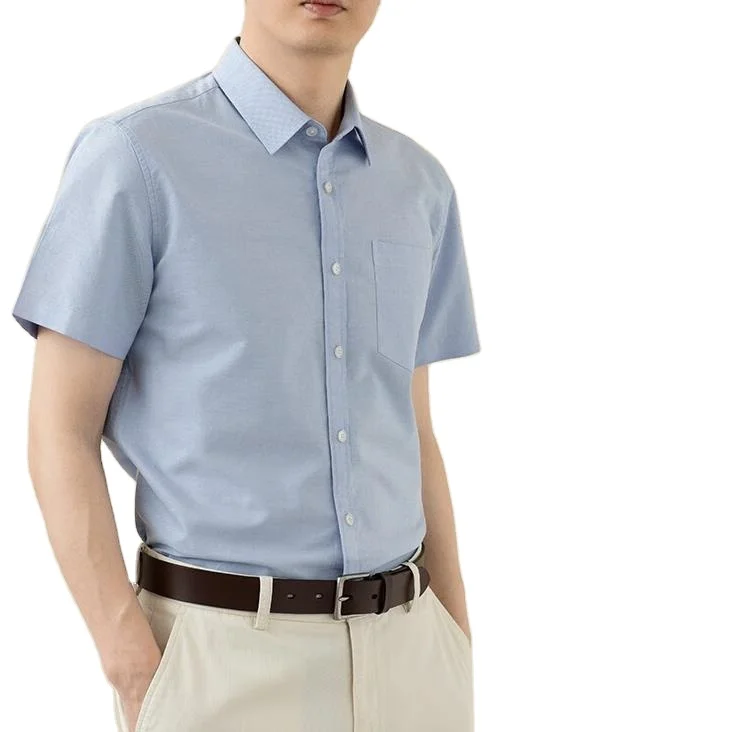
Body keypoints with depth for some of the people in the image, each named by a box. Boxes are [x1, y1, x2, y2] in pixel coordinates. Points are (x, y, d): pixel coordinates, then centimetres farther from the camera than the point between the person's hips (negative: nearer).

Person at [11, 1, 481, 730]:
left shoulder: (416, 184, 9)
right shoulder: (135, 155, -10)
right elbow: (59, 431, -9)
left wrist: (457, 649, 11)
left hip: (399, 653, 6)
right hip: (226, 661, -5)